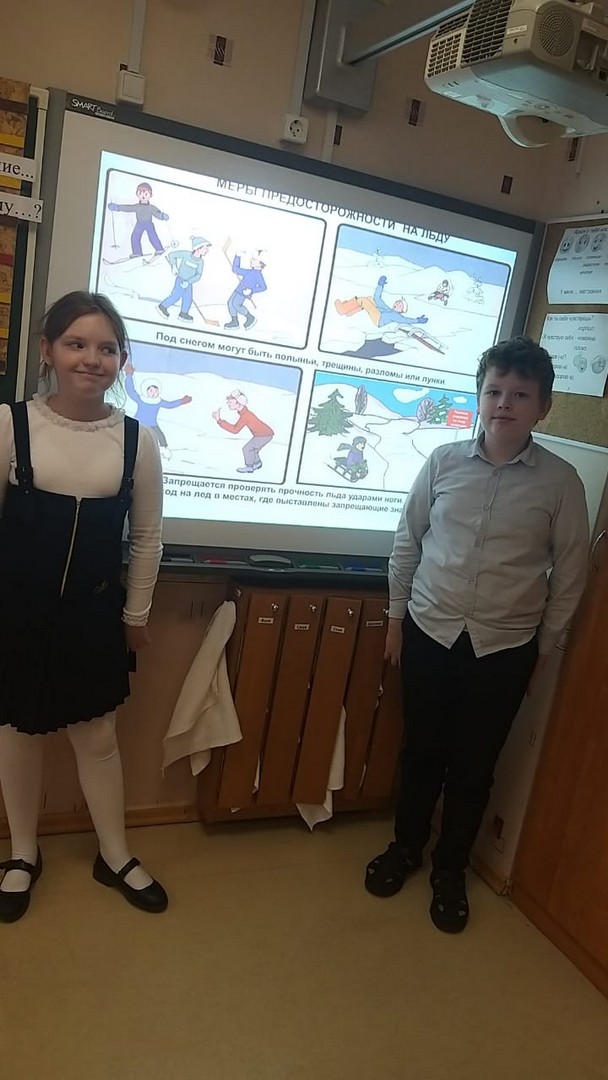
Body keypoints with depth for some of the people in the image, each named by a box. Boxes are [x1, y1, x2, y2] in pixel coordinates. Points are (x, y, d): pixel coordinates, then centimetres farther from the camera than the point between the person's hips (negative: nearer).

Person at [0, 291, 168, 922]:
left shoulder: (137, 440, -5)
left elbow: (146, 537, 2)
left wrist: (136, 615, 6)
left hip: (95, 612, 1)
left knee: (97, 735, 13)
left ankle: (114, 856, 34)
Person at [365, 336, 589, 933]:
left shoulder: (560, 481, -8)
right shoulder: (443, 461, -4)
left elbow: (570, 572, 0)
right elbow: (407, 542, 5)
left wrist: (544, 648, 3)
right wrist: (396, 616, 6)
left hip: (504, 650, -1)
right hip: (429, 635, 1)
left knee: (473, 767, 13)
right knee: (421, 752, 16)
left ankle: (450, 869, 36)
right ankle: (406, 845, 40)